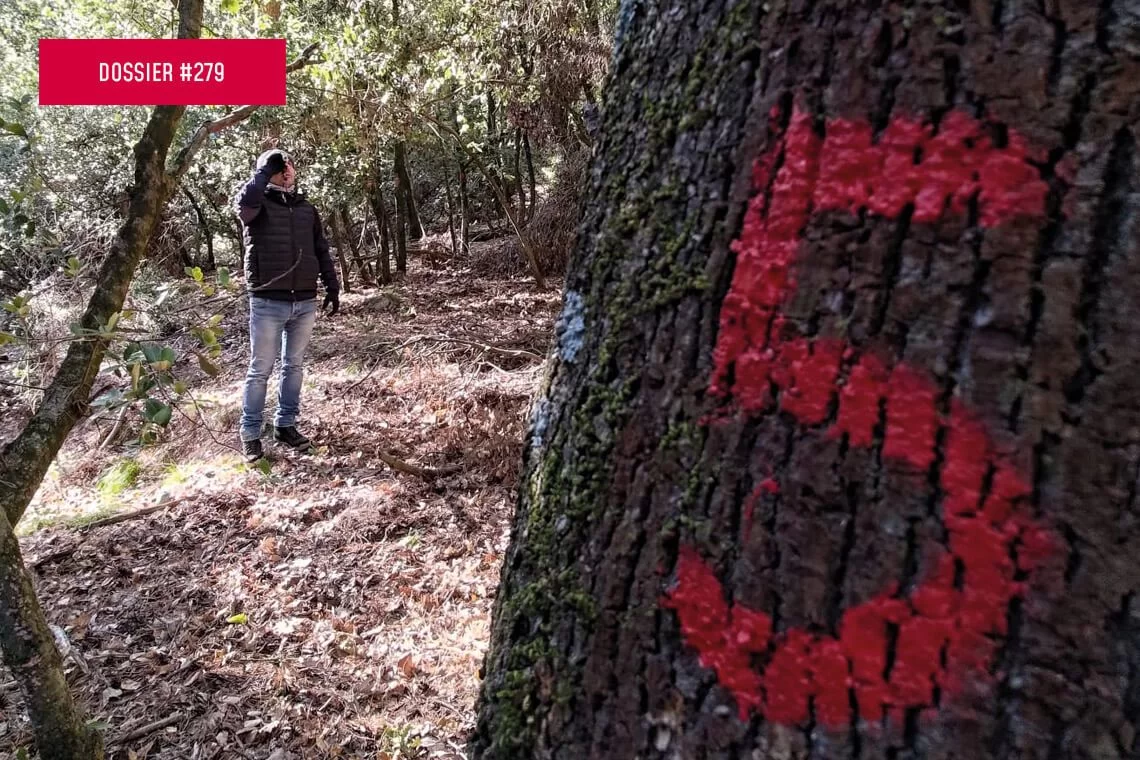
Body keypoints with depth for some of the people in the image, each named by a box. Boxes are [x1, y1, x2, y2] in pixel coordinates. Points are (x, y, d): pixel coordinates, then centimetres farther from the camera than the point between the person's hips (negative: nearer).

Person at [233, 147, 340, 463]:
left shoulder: (307, 209, 13)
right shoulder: (258, 205, -1)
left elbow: (322, 251, 17)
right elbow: (243, 202, -27)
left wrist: (332, 288, 12)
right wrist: (264, 169, -15)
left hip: (305, 302, 5)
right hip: (268, 303, -4)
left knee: (294, 366, 13)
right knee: (260, 371, 2)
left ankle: (286, 424, 25)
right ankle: (250, 434, 11)